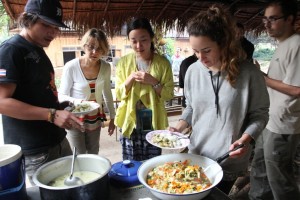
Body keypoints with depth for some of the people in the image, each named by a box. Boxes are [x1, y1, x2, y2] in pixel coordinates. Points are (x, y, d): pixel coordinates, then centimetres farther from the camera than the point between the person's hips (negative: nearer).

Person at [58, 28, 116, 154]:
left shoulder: (106, 67, -8)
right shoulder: (71, 67, -21)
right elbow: (62, 96, -11)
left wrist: (112, 117, 8)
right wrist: (76, 102, -31)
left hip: (95, 118, 4)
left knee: (93, 155, 19)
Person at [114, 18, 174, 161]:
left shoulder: (162, 63, -4)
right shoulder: (124, 62, 0)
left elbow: (169, 94, -4)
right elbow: (118, 95, 0)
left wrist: (153, 82, -20)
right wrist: (130, 79, -17)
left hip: (154, 124, -1)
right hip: (130, 124, 1)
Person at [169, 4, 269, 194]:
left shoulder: (249, 73, -16)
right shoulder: (193, 70, -4)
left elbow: (259, 114, -6)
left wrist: (246, 139, -22)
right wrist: (179, 127, -6)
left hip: (229, 162, -3)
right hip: (196, 155, 4)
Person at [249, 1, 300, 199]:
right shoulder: (282, 45, 12)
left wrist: (261, 77, -15)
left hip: (282, 126, -9)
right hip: (271, 122, 9)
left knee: (278, 178, 7)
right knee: (259, 170, 22)